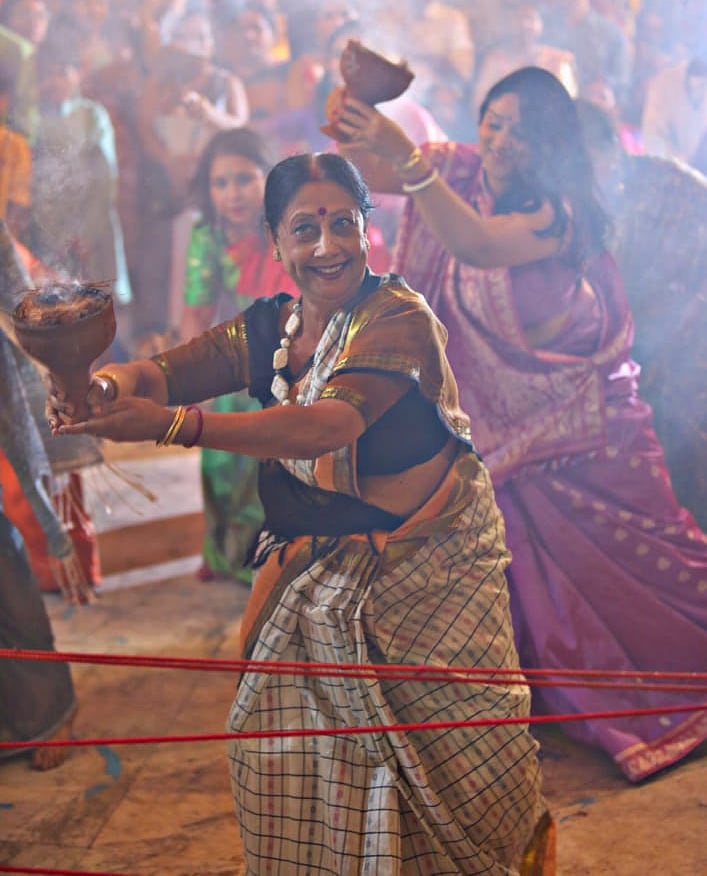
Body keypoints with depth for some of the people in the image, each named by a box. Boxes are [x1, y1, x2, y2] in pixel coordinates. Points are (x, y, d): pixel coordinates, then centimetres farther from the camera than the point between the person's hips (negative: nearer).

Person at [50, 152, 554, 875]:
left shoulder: (400, 318, -19)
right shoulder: (267, 329, 4)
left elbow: (331, 424, -34)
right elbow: (169, 368, -9)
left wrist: (172, 425, -45)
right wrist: (110, 387, -36)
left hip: (424, 566, -5)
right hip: (313, 566, 6)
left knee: (454, 743, 0)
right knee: (286, 746, 2)